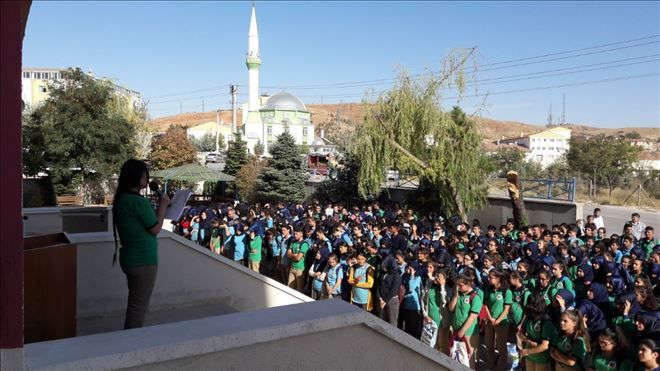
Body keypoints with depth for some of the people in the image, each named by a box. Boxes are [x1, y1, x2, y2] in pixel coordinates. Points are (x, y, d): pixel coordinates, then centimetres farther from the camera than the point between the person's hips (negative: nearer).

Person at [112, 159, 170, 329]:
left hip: (131, 258, 9)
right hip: (143, 261, -9)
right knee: (138, 306, 2)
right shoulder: (139, 201, -21)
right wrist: (163, 206, -4)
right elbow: (155, 229, -12)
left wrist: (158, 208, 10)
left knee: (135, 303, 21)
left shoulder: (121, 199, 7)